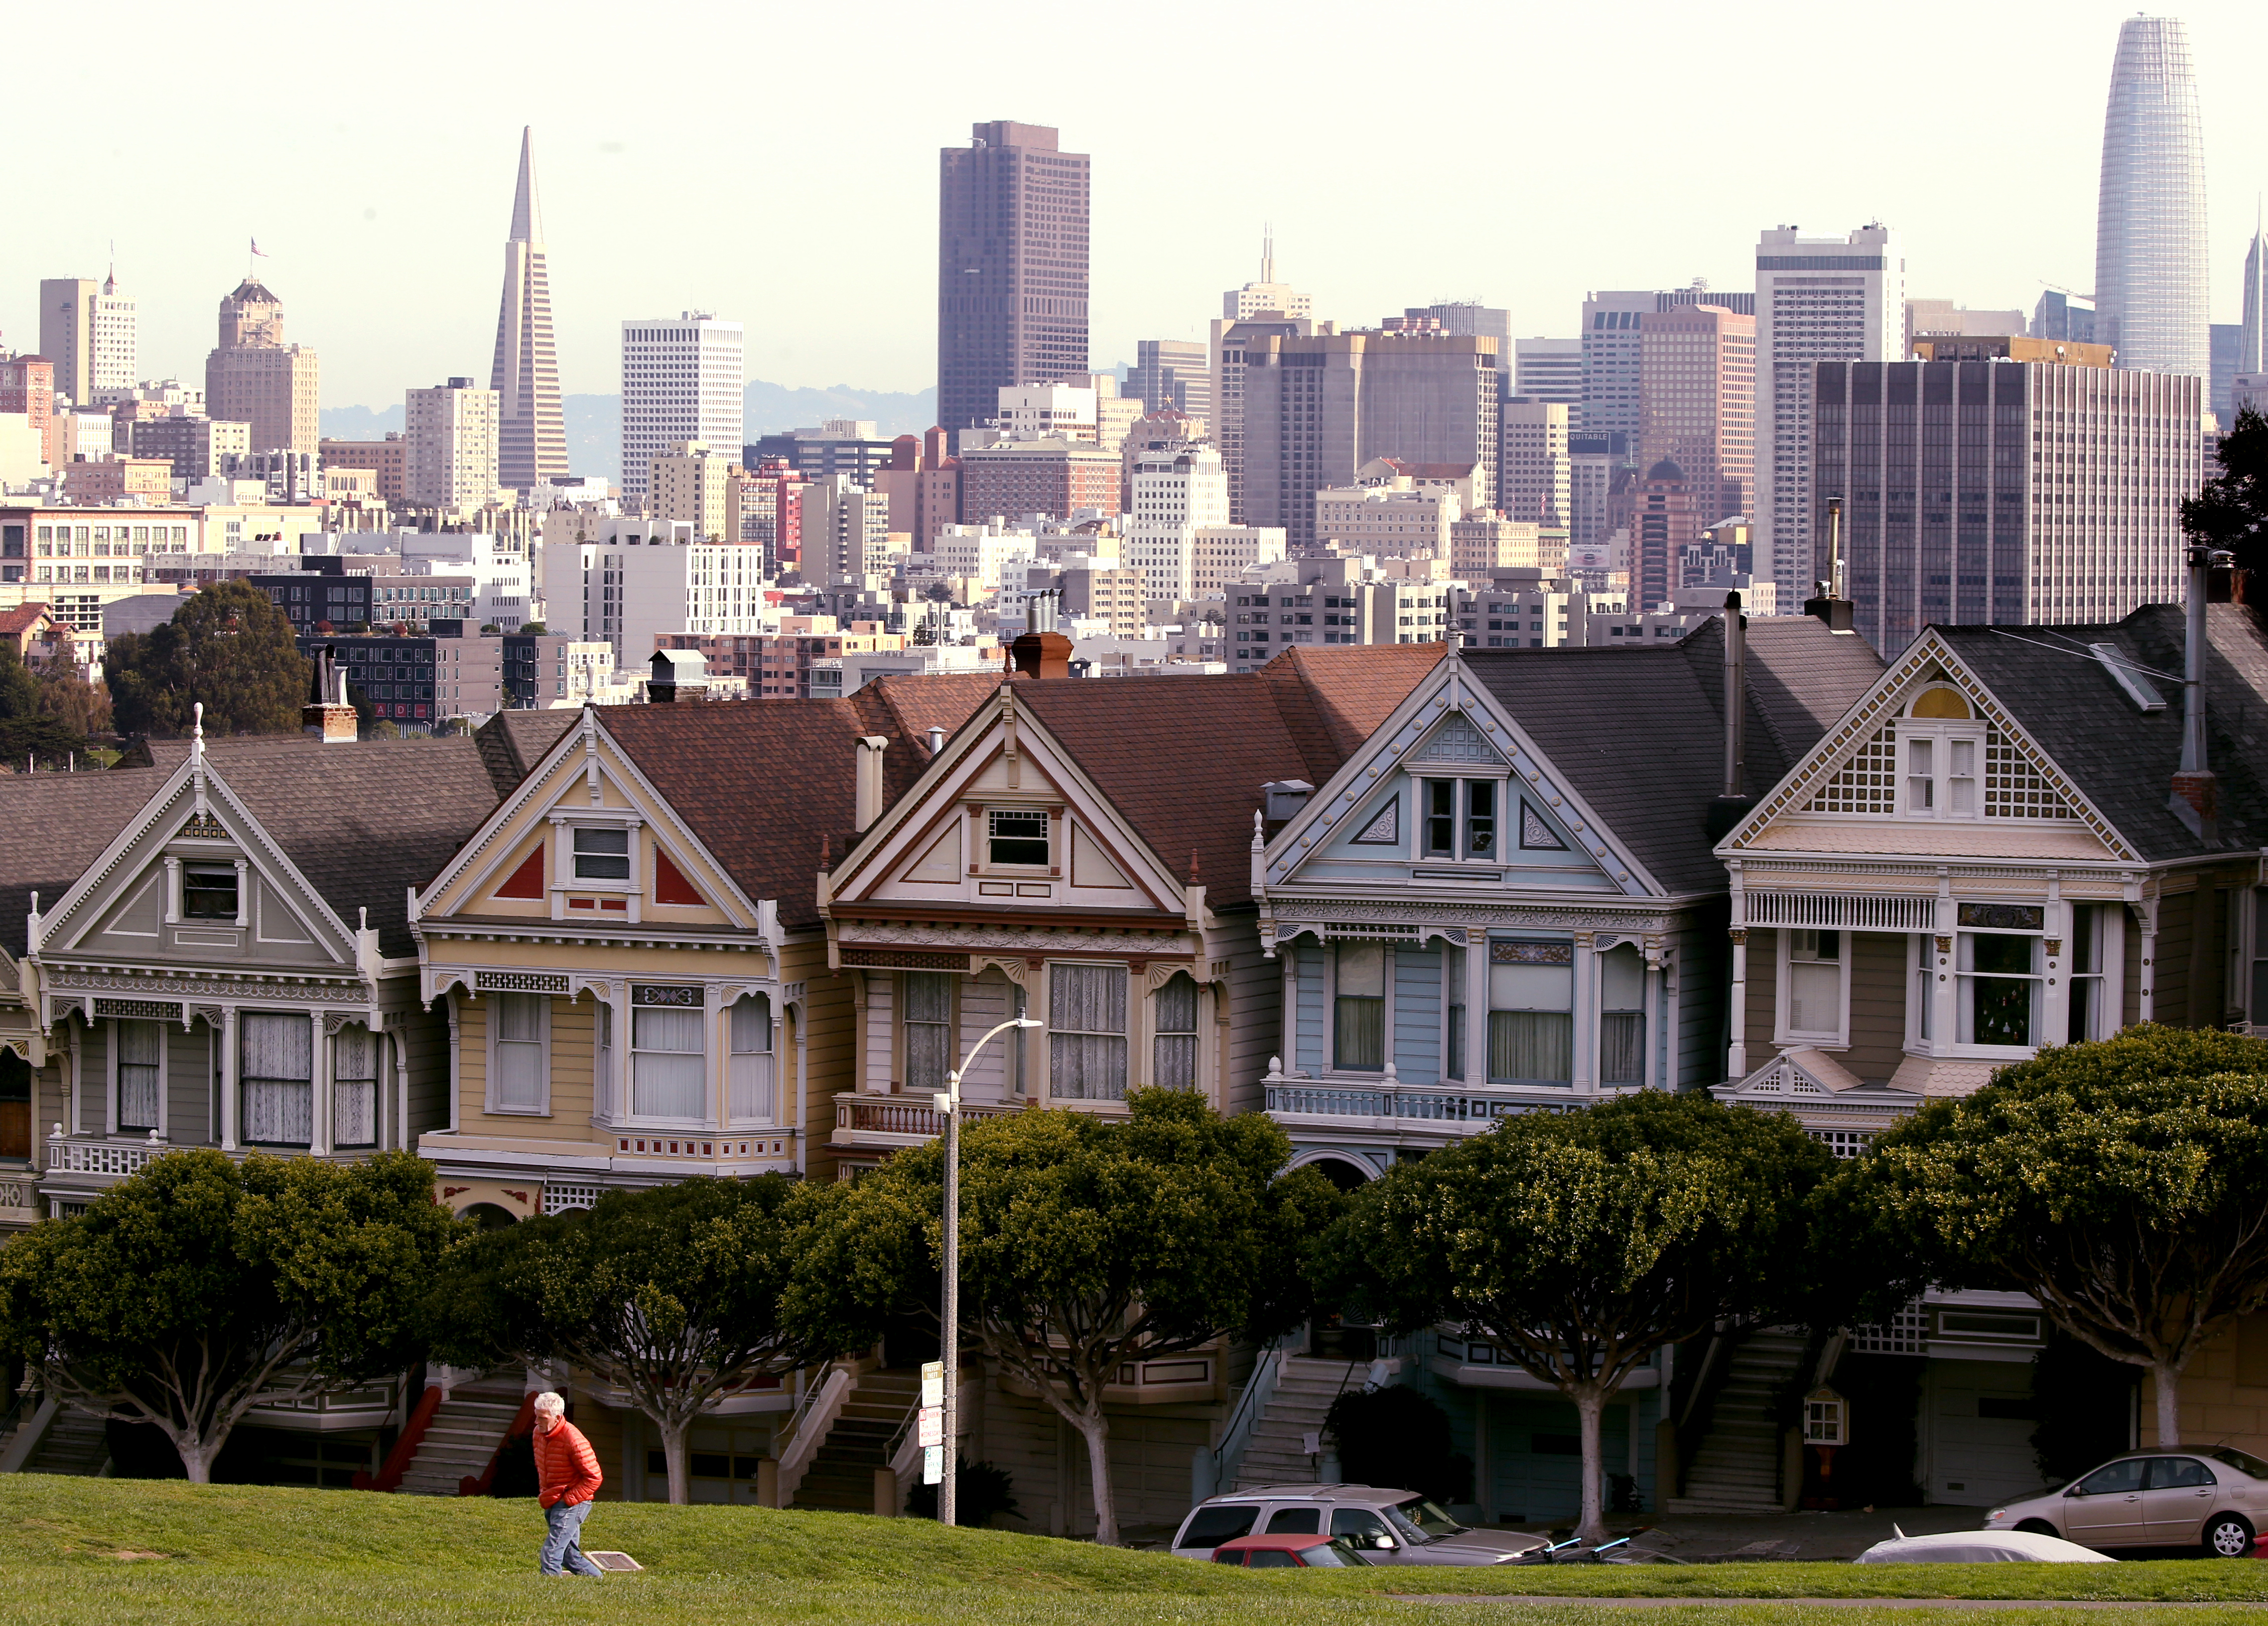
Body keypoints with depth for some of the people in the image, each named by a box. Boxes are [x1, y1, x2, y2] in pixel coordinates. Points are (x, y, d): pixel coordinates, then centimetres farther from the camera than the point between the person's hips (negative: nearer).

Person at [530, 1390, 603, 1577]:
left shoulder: (573, 1440, -21)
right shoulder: (539, 1433, 4)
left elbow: (594, 1478, -18)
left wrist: (568, 1500, -18)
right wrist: (543, 1494, 14)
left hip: (572, 1505, -9)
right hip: (552, 1504, 9)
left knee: (551, 1554, -17)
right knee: (571, 1557, 13)